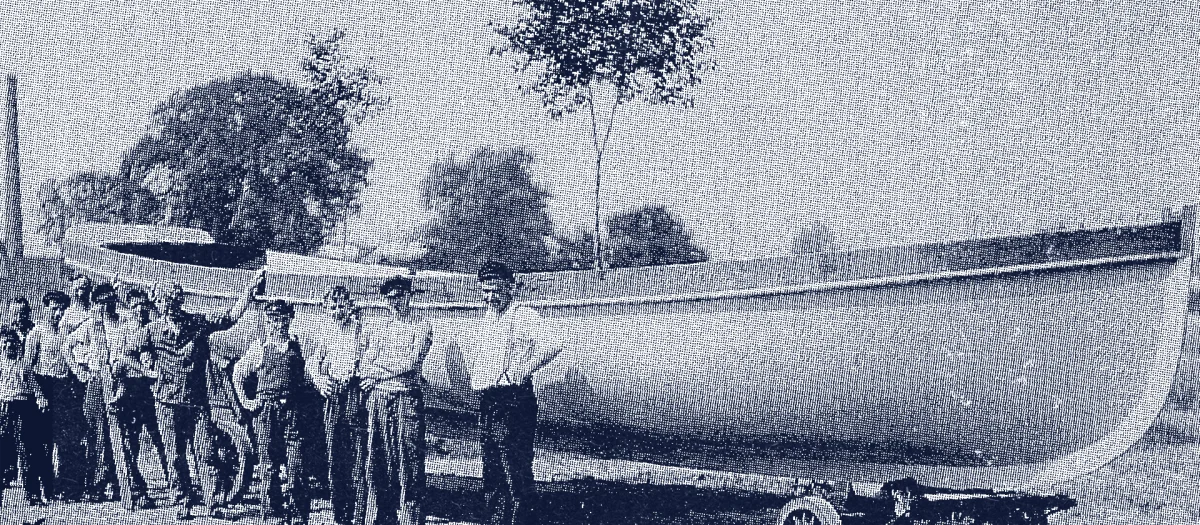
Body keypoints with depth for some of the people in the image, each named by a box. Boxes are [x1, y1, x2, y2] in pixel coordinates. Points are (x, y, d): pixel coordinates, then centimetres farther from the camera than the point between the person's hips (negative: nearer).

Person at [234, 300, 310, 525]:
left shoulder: (297, 347, 10)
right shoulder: (260, 346, 7)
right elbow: (238, 373, 13)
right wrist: (246, 401, 6)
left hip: (291, 410, 0)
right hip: (266, 411, 0)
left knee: (296, 463, -6)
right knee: (268, 464, 3)